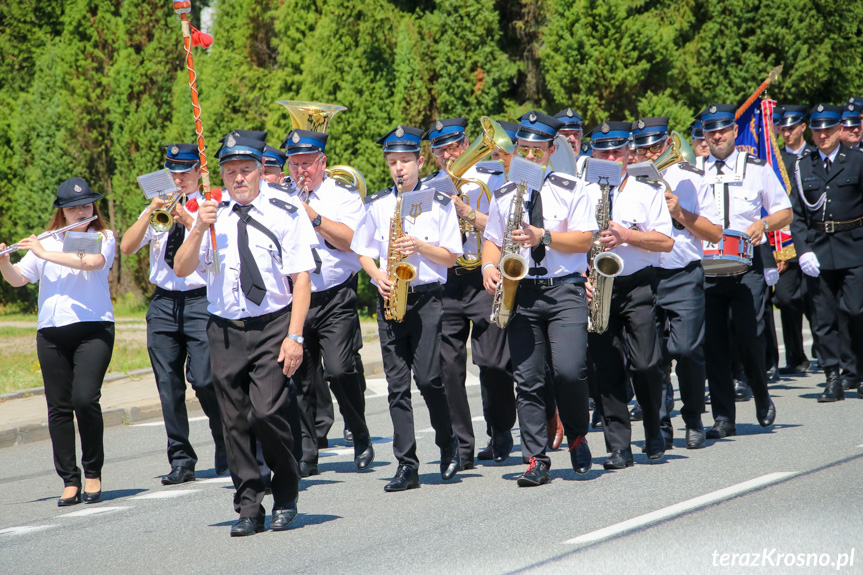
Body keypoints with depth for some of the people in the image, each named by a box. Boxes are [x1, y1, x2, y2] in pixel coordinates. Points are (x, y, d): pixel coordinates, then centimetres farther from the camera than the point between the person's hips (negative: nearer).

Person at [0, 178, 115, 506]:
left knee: (85, 399, -16)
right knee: (58, 407, 1)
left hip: (93, 328, -3)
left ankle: (93, 473, 1)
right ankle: (69, 481, 6)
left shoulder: (103, 238, 6)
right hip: (51, 332, 3)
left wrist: (44, 253, -16)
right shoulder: (45, 243, 14)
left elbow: (92, 261, -15)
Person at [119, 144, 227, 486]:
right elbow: (127, 247, 4)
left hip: (200, 300, -4)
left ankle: (226, 447, 9)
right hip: (163, 303, 4)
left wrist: (189, 221, -18)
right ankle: (181, 461, 5)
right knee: (169, 384, 0)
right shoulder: (156, 210, 16)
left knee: (203, 379, -13)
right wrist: (151, 213, -7)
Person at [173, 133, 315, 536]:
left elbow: (301, 277, -4)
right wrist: (199, 230, -11)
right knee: (235, 423, 3)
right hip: (225, 331, 4)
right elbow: (181, 269, 5)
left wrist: (294, 336, -11)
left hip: (272, 327, -4)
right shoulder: (214, 214, 8)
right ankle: (249, 507, 13)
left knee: (266, 413, -15)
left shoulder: (283, 212, -1)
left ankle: (286, 499, 5)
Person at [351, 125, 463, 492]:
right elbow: (362, 251, 15)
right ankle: (406, 465, 0)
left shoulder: (439, 203, 4)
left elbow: (451, 257, 3)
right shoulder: (377, 206, 11)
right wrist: (377, 275, -4)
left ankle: (448, 444, 13)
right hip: (390, 298, 3)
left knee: (428, 377, -13)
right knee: (397, 385, -1)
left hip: (427, 299, -3)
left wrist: (420, 246, -13)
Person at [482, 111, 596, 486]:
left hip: (564, 290, -3)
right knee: (528, 380, -2)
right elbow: (492, 240, 16)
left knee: (569, 370, -18)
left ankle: (577, 436, 8)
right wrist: (489, 266, -6)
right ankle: (536, 461, 2)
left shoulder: (570, 191, 5)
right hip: (520, 293, 3)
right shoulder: (504, 197, 14)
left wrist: (543, 236, -16)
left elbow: (584, 240, -3)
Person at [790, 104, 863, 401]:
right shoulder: (802, 167, 9)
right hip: (817, 251, 2)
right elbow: (796, 215, 8)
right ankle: (833, 379, 6)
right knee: (824, 318, 1)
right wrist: (803, 251, -4)